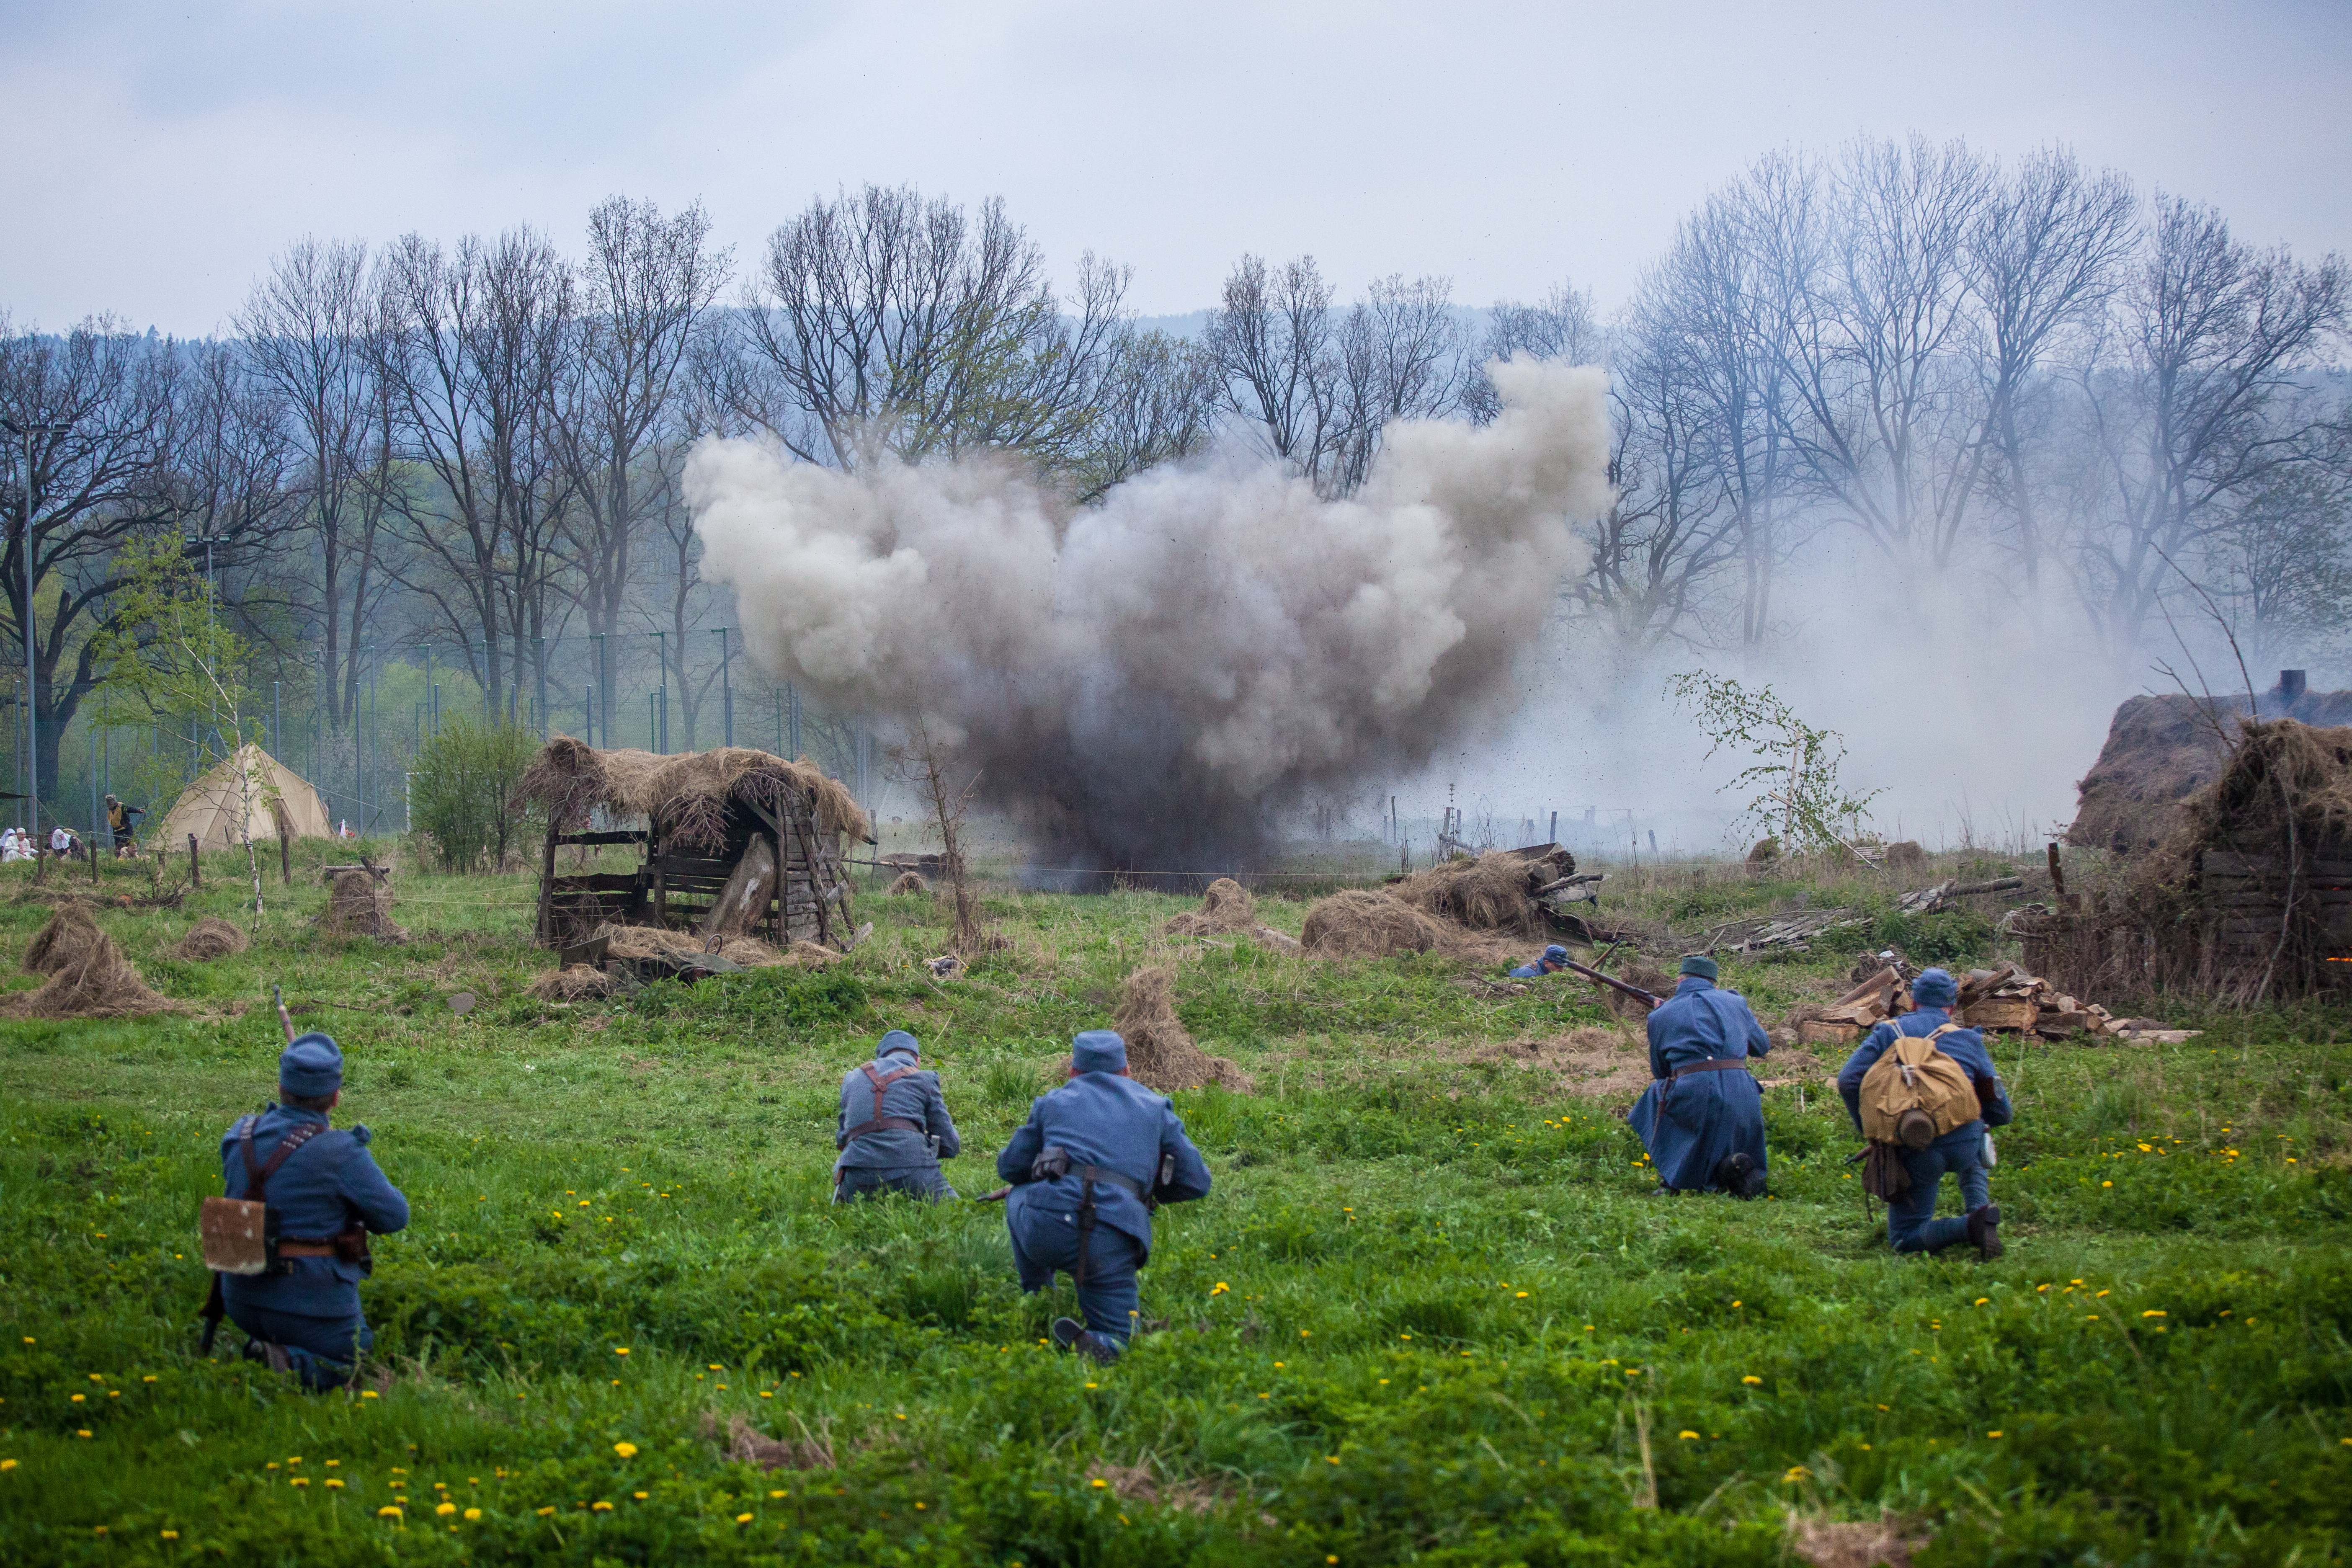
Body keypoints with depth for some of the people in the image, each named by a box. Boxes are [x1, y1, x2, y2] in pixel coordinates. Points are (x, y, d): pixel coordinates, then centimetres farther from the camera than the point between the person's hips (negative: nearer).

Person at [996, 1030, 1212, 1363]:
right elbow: (1197, 1183, 22)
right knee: (1119, 1343, 13)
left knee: (1018, 1198, 35)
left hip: (1047, 1226, 1)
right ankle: (1084, 1345, -21)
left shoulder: (1054, 1102, 20)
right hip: (1111, 1244, -1)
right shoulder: (1155, 1108, 21)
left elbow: (1010, 1168, 28)